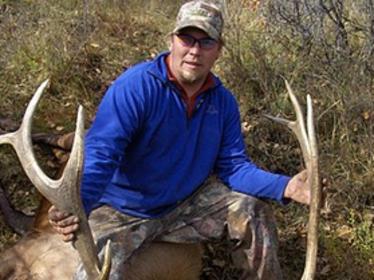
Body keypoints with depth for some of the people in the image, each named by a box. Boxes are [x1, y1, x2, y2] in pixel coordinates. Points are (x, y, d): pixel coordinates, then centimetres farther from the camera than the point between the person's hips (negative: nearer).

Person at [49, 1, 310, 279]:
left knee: (253, 212, -7)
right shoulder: (135, 86, -23)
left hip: (185, 205, 5)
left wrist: (284, 187, -21)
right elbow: (99, 154, -31)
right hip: (123, 213, -5)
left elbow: (233, 166, -3)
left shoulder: (223, 101, -3)